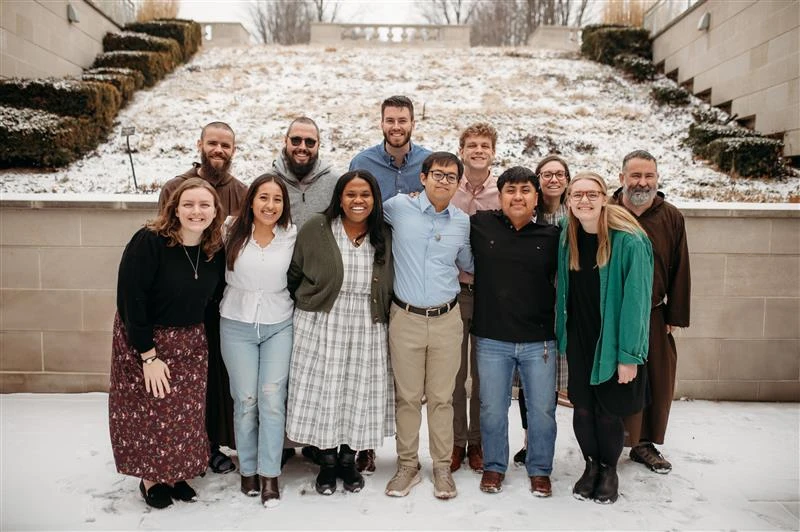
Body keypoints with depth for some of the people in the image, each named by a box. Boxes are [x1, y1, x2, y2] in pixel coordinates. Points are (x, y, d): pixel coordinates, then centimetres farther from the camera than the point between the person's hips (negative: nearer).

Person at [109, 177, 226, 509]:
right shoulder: (148, 242, -22)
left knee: (186, 412, 10)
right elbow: (130, 300, -22)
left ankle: (177, 473, 30)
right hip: (142, 338, -4)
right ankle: (150, 478, 27)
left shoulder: (216, 250, -6)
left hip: (190, 342, 5)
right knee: (148, 411, 6)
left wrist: (200, 340, 3)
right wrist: (148, 355, -21)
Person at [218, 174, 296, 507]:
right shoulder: (231, 231, -5)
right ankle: (248, 469, 23)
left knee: (272, 398, -4)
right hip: (237, 325, 0)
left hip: (279, 325, 0)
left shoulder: (291, 235, -3)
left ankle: (270, 474, 9)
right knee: (245, 400, 4)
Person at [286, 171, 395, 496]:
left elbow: (388, 286, 12)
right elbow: (294, 273, 3)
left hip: (366, 328, 2)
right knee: (322, 392, 5)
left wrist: (385, 319, 9)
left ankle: (348, 459, 27)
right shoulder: (316, 229, -4)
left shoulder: (384, 237, 5)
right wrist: (301, 309, 5)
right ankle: (326, 461, 24)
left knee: (359, 394, 7)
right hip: (321, 325, -2)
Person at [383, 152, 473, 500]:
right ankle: (407, 466, 24)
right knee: (407, 397, 8)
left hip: (446, 319, 2)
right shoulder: (398, 207, -4)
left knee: (442, 397, 9)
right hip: (405, 318, -1)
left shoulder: (462, 221, 5)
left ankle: (442, 468, 23)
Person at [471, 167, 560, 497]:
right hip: (492, 340, 0)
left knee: (542, 409, 11)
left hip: (539, 342, 1)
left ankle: (540, 470, 31)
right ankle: (493, 467, 32)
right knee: (492, 409, 12)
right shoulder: (480, 225, -2)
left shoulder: (552, 235, 0)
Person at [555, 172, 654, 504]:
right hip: (578, 340, 4)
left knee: (609, 412, 8)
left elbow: (635, 300, -16)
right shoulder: (567, 237, -1)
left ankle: (609, 470, 33)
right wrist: (561, 334, 7)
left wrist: (629, 355, -16)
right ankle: (590, 465, 34)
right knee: (582, 409, 10)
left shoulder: (629, 241, -17)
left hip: (612, 342, -3)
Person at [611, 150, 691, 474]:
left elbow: (680, 271, 7)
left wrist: (676, 316, 4)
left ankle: (644, 444, 29)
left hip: (654, 317, 3)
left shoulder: (671, 217, 3)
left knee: (658, 381, 10)